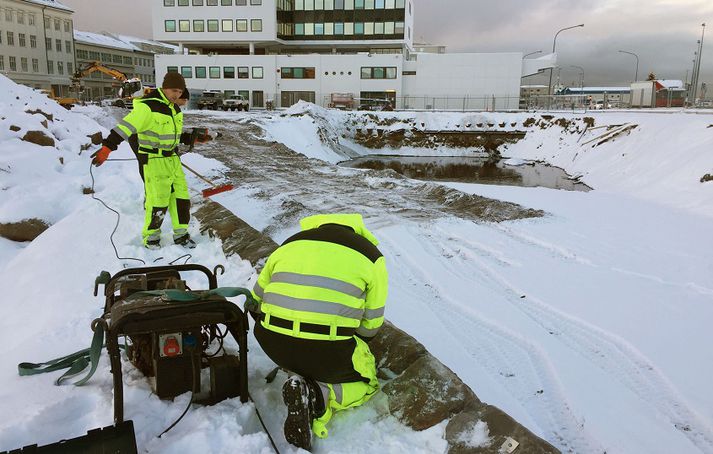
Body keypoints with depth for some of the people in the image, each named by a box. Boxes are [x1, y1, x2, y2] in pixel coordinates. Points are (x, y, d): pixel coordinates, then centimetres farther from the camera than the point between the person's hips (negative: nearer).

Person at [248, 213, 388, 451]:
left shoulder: (290, 244, 20)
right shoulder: (370, 255, 10)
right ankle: (318, 396, -7)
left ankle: (301, 380, 4)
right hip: (328, 350, -5)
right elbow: (370, 326, 9)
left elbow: (256, 301, 22)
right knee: (366, 383, 22)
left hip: (271, 344, 5)